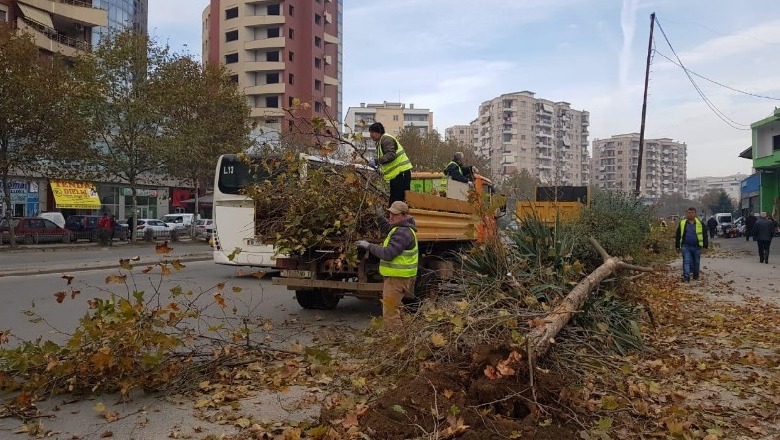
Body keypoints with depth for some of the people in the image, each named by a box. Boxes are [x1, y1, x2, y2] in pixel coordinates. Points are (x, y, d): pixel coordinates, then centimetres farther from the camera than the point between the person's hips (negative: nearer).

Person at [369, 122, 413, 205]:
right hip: (396, 173, 11)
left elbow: (391, 155, -25)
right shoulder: (380, 142, 22)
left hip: (401, 172, -11)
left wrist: (376, 161, -30)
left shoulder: (386, 139, -11)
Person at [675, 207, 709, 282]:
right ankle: (686, 276, -12)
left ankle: (696, 276, 26)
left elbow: (704, 235, 5)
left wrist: (705, 246, 0)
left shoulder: (700, 224, 3)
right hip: (686, 246, -1)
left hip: (697, 247, 1)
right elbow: (677, 236, 8)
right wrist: (677, 246, 6)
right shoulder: (682, 223, 4)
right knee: (686, 261, -8)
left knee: (696, 262, 11)